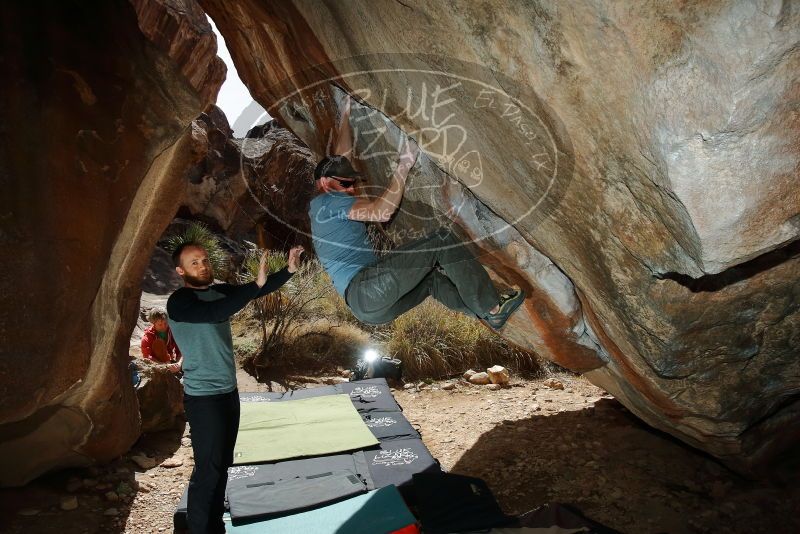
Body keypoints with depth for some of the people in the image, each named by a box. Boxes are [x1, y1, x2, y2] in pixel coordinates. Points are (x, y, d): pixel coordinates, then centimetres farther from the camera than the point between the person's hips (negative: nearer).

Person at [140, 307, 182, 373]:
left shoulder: (172, 331, -8)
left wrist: (179, 364, -31)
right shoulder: (147, 338, -16)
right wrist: (166, 366, -38)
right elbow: (147, 358, -24)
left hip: (170, 361, 2)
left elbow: (180, 350, -10)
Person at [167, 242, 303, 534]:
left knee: (222, 464, 17)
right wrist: (256, 283, -39)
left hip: (228, 391, 7)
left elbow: (259, 291, 5)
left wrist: (289, 270, -9)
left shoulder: (220, 291, 5)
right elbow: (215, 312, -34)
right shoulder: (179, 302, -16)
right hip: (203, 398, -7)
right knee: (208, 469, 0)